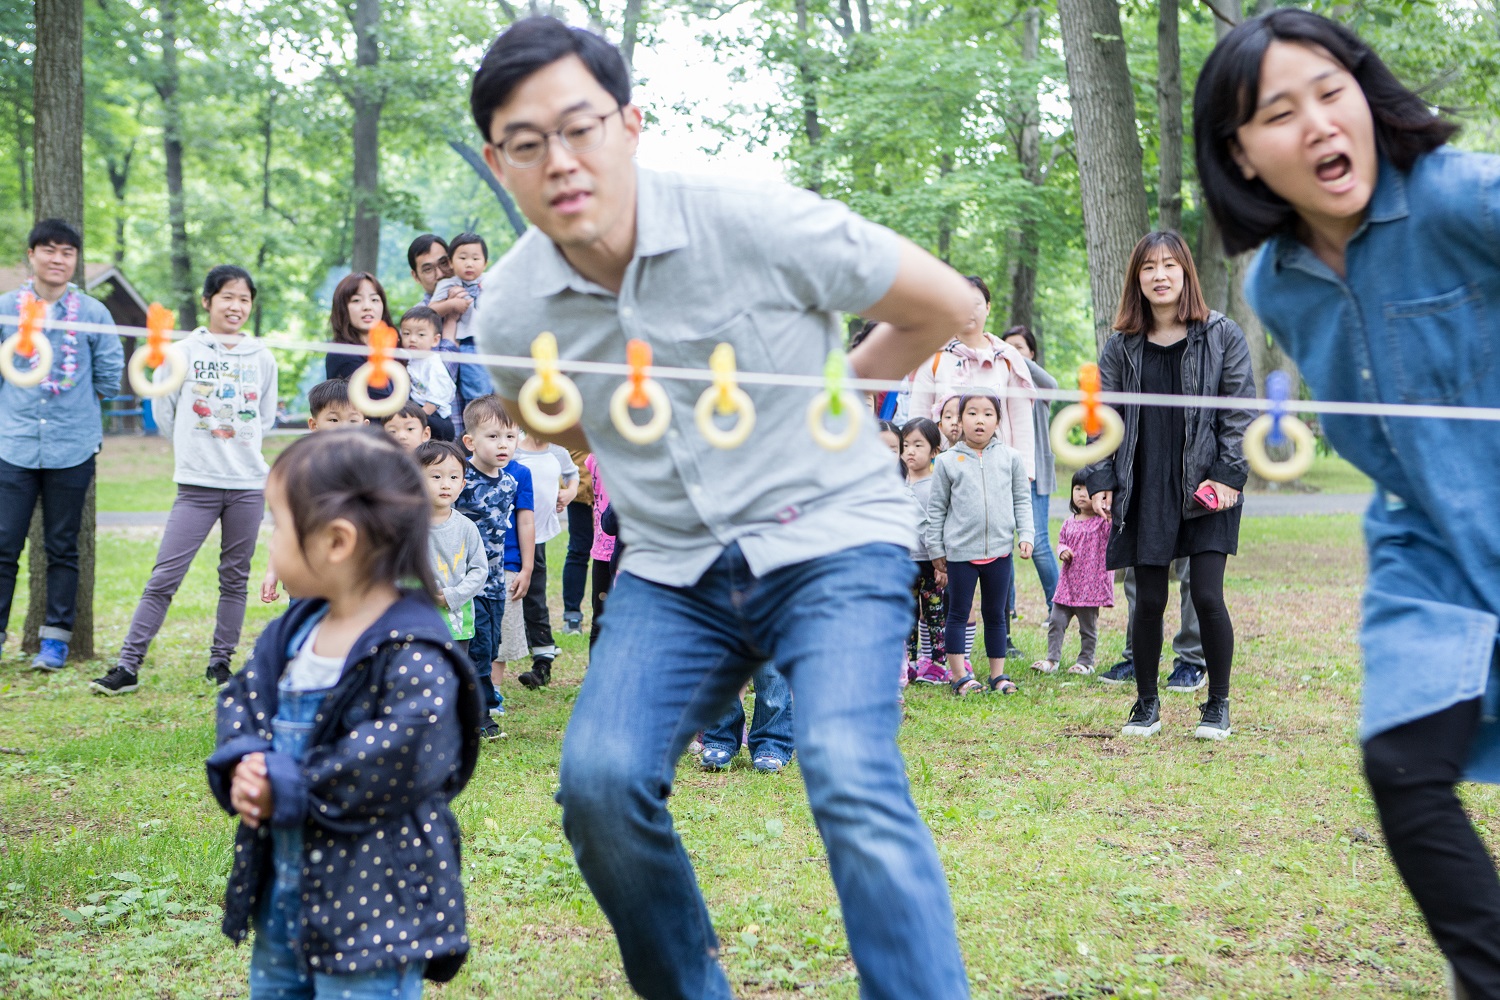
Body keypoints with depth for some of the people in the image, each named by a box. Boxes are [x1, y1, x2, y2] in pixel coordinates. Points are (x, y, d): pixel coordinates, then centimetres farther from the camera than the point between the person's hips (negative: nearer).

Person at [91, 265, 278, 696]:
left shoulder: (262, 358, 4)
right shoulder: (184, 352, -1)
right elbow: (162, 409, 8)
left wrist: (241, 445, 9)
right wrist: (194, 446, 13)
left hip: (249, 484, 2)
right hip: (197, 483, -2)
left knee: (235, 578, 8)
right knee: (165, 576, -5)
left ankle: (221, 662, 19)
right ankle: (127, 666, -3)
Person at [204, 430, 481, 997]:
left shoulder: (415, 658, -22)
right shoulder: (295, 631, 6)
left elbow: (394, 763, -28)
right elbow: (242, 703, 11)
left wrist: (287, 791, -20)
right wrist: (244, 768, -10)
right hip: (282, 893, 9)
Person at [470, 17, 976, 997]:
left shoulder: (753, 219, -17)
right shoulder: (510, 312, -5)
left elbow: (946, 304, -4)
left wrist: (822, 405, 3)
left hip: (830, 538, -3)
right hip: (671, 569, 4)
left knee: (852, 780, -25)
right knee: (599, 780, -15)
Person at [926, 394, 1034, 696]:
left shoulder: (1010, 458, 3)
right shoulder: (947, 461, -1)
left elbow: (1022, 500, 8)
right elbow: (936, 508, 3)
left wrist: (1025, 535, -2)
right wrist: (936, 549, 2)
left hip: (999, 549, 2)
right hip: (960, 550, -1)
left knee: (996, 614, 11)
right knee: (958, 613, 5)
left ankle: (998, 674, 20)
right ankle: (959, 676, 12)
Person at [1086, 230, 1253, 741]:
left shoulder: (1222, 335, 2)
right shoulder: (1121, 347, 7)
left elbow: (1240, 411, -1)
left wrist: (1229, 475, -9)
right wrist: (1101, 481, -1)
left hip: (1206, 488, -2)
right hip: (1147, 491, 2)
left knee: (1207, 597, -7)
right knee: (1149, 602, 5)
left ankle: (1217, 706, 10)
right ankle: (1146, 704, 20)